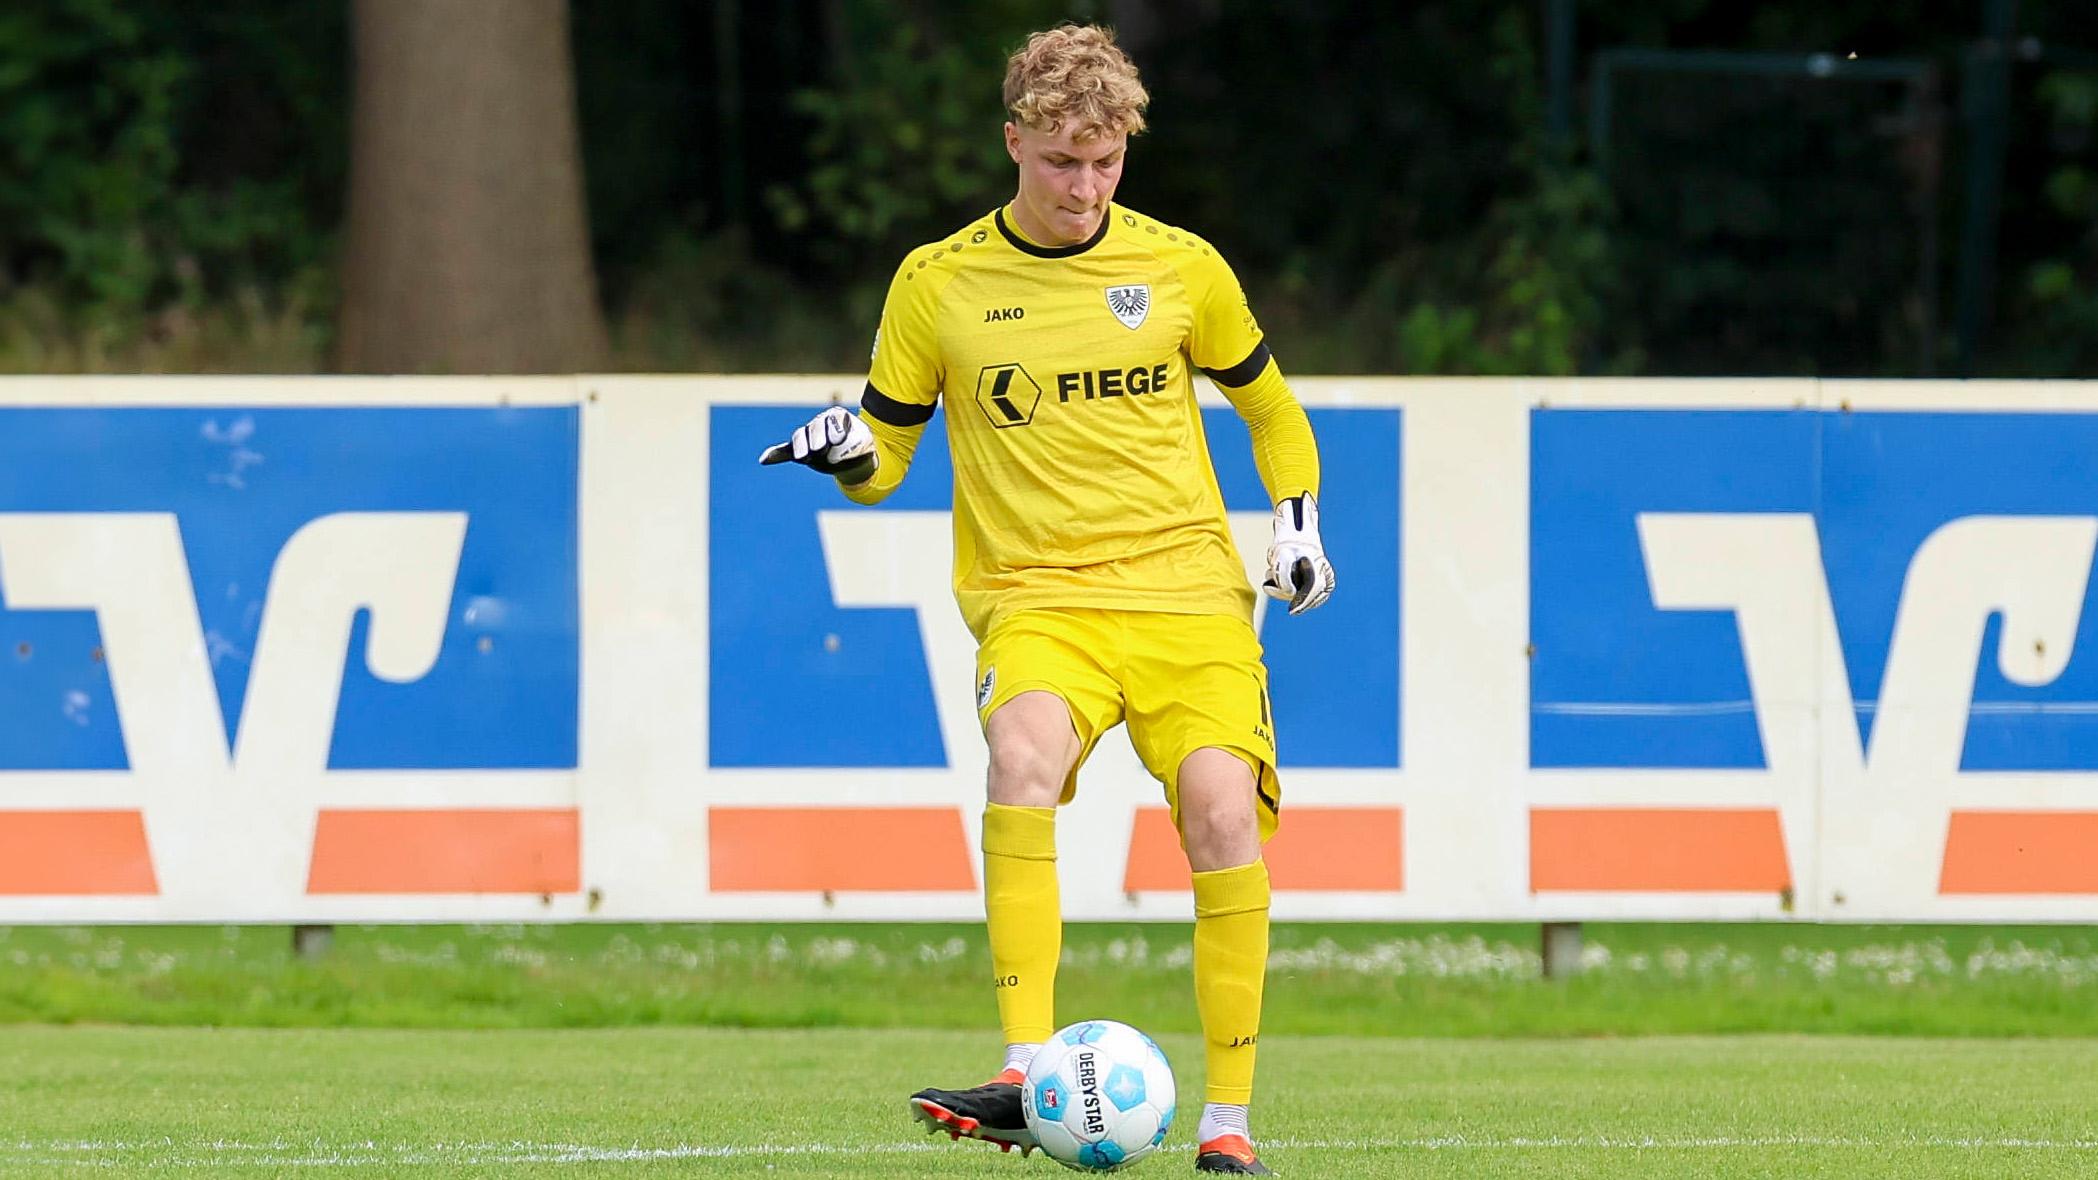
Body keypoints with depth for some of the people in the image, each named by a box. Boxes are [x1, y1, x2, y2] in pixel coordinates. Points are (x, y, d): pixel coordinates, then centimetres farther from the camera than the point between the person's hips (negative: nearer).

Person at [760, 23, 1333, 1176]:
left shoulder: (1180, 268, 7)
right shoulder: (938, 283, 4)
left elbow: (1268, 406, 23)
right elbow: (884, 456, 11)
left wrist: (1296, 519, 8)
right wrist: (847, 453, -11)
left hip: (1186, 588, 1)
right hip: (1036, 594, -1)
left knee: (1223, 813, -21)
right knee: (1024, 755, -33)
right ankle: (1026, 1074, -37)